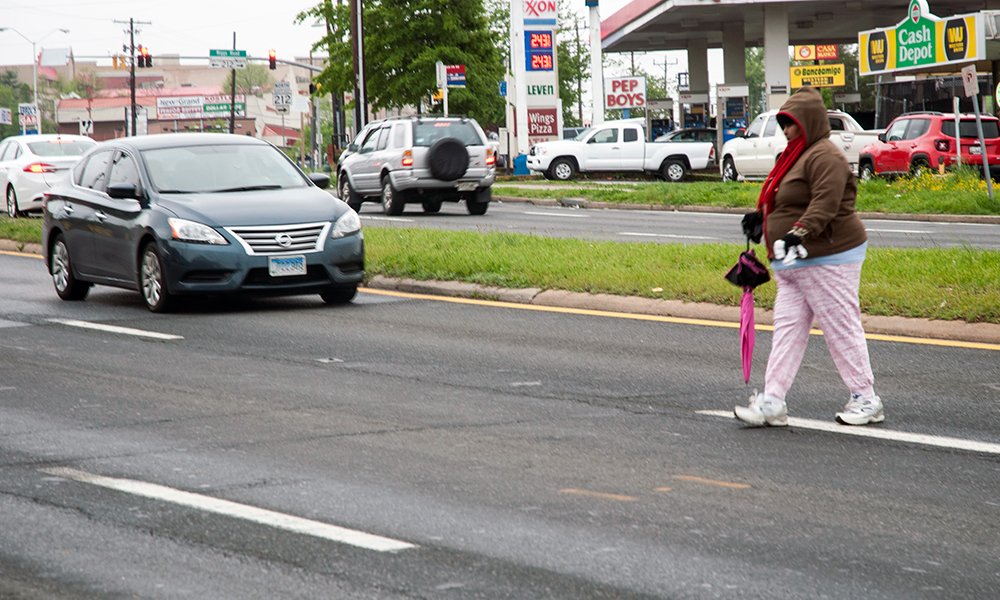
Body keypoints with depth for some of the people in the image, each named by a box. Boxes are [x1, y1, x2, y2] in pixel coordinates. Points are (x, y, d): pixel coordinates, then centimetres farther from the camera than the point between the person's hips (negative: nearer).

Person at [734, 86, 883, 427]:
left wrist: (799, 232, -36)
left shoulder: (824, 156, -15)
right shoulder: (795, 156, 19)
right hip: (793, 263, 11)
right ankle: (773, 400, 4)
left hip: (828, 261, -11)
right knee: (788, 328, 5)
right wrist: (761, 217, 15)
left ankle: (866, 400, 7)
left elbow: (825, 204, -27)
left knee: (841, 328, -3)